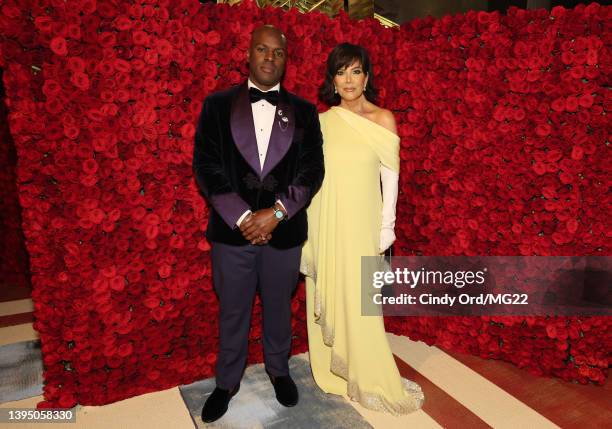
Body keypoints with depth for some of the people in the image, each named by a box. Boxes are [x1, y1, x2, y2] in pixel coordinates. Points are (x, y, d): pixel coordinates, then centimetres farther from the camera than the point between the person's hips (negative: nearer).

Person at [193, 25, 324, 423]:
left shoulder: (304, 111, 4)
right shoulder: (218, 105, 1)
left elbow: (312, 170, -3)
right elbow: (207, 167, -6)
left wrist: (276, 212, -15)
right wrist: (243, 218, -14)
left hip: (285, 231, 1)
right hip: (232, 230, 0)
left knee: (279, 307, 18)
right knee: (232, 311, 14)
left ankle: (279, 369, 42)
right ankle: (228, 381, 37)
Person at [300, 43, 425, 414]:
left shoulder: (382, 119, -2)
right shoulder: (320, 122, 4)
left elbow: (390, 177, -2)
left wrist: (386, 226, -5)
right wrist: (306, 224, 6)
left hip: (360, 222, -2)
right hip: (325, 223, 3)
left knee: (359, 300, 1)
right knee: (326, 297, 11)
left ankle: (371, 380, 20)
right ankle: (332, 372, 30)